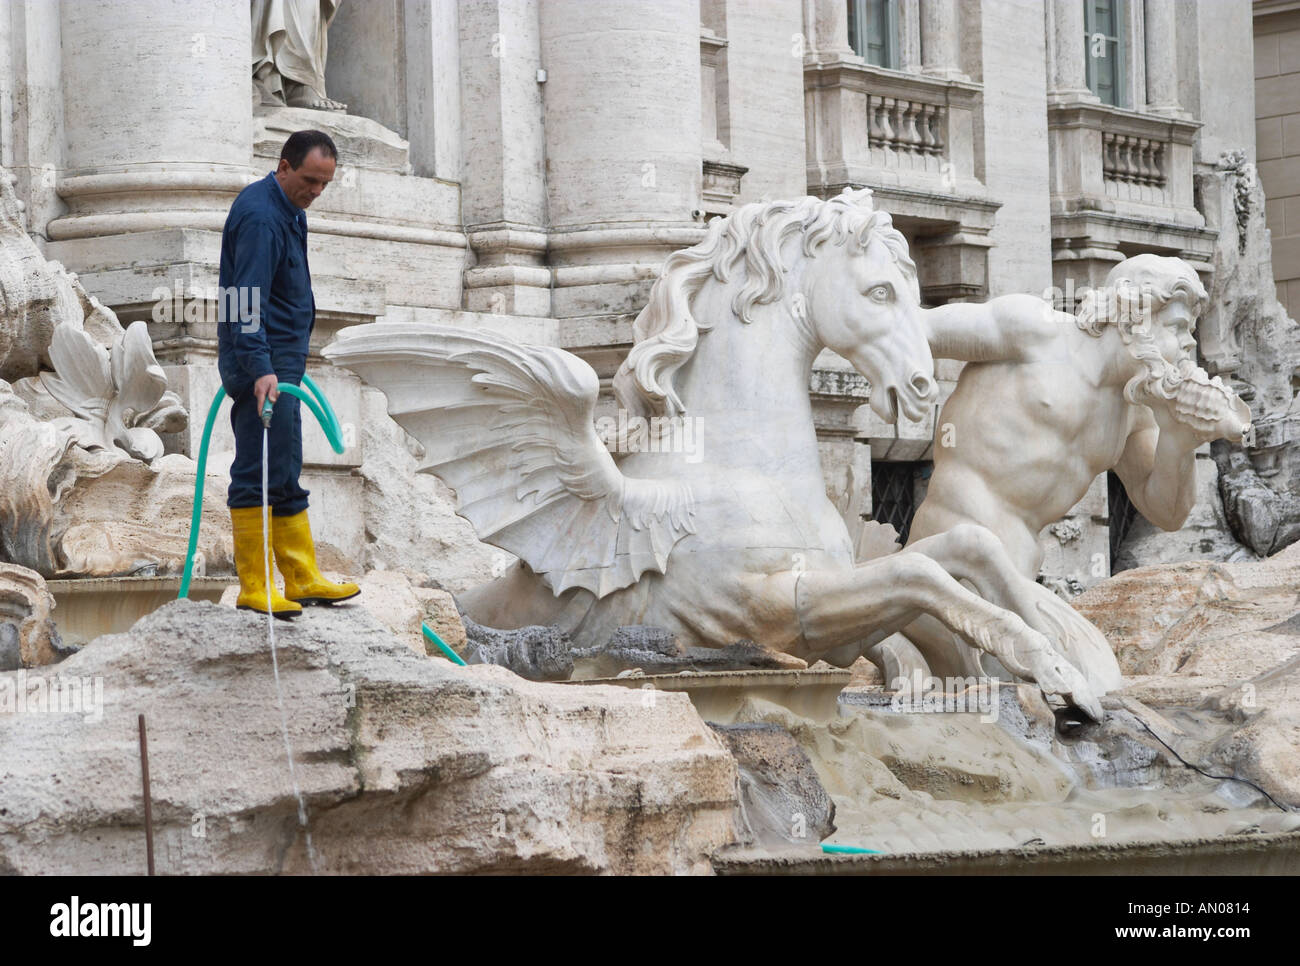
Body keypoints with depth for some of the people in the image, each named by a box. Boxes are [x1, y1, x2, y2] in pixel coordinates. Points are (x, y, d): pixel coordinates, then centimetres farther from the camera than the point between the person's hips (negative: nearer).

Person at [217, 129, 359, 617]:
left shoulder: (287, 208, 14)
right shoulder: (259, 216, -19)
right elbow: (249, 300, -27)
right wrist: (260, 370, -35)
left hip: (280, 359, 10)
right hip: (264, 362, -10)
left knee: (283, 474, 13)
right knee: (263, 473, -9)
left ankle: (303, 578, 18)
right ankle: (254, 588, -7)